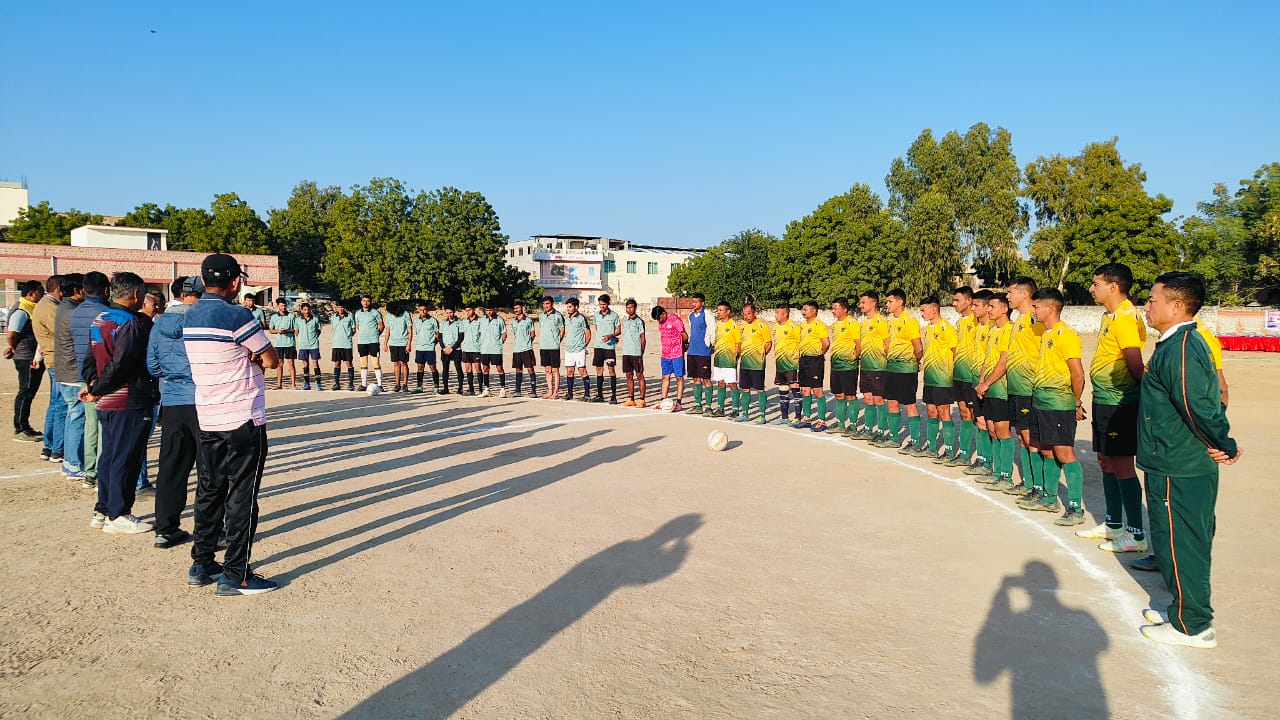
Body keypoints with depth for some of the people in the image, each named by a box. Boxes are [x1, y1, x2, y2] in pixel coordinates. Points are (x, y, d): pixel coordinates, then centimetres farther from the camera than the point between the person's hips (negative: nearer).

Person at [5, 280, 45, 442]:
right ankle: (20, 430, 3)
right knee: (25, 393, -4)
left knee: (29, 393, 15)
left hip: (35, 359, 9)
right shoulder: (21, 311, -16)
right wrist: (15, 349, -3)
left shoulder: (32, 308, 14)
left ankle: (25, 427, 24)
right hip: (27, 359, -9)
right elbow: (11, 335, -20)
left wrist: (13, 349, 16)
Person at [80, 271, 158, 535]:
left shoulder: (99, 321, 12)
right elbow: (120, 365, -21)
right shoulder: (132, 323, -17)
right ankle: (118, 515, 7)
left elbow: (91, 359, 14)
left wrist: (93, 382, 2)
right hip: (130, 403, -9)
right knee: (126, 459, 0)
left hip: (107, 403, 9)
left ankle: (102, 511, 25)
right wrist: (96, 391, -11)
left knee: (109, 456, 17)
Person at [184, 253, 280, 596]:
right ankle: (236, 576, 3)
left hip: (207, 419, 8)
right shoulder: (237, 316, -16)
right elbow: (271, 360, -9)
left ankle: (201, 564, 24)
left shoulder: (191, 316, 9)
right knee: (242, 497, -2)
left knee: (209, 491, 16)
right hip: (244, 420, -8)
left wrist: (246, 358, 0)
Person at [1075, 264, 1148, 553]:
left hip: (1119, 403, -10)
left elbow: (1135, 363, -22)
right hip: (1104, 400, 10)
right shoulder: (1110, 316, 13)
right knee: (1106, 461, 16)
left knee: (1121, 464, -4)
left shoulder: (1126, 317, -18)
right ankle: (1113, 524, 29)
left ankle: (1135, 534, 5)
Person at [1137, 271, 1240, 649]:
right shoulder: (1184, 342, 10)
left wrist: (1224, 446, -11)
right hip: (1186, 466, 10)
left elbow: (1199, 406, -24)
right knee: (1187, 543, 19)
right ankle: (1186, 610, 32)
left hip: (1178, 471, -10)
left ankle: (1191, 627, 13)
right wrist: (1221, 444, 11)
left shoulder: (1179, 350, -22)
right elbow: (1205, 401, 14)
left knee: (1180, 546, 2)